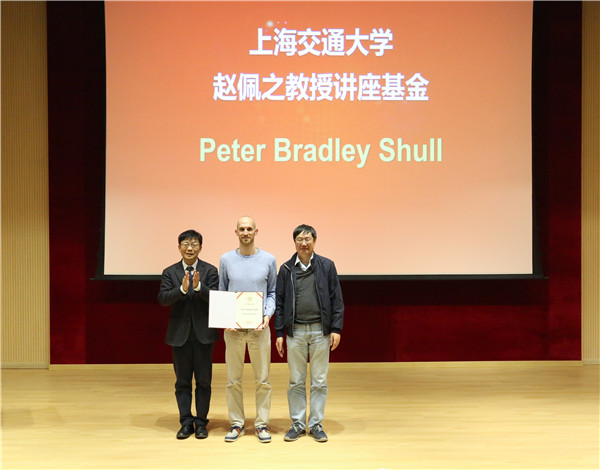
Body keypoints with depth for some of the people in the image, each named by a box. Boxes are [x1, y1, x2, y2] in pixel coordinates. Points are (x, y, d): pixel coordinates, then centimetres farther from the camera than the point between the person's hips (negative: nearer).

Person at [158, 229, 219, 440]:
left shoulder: (210, 271, 1)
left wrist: (198, 287, -27)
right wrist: (182, 289, -24)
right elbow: (162, 298, -8)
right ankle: (186, 422, 17)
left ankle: (201, 422, 15)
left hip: (203, 333, -1)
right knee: (182, 381, 7)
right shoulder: (170, 272, 5)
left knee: (204, 381, 5)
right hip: (180, 333, 1)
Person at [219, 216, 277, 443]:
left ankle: (262, 423, 16)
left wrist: (267, 315, -9)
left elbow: (272, 292, 7)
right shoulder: (226, 260, 3)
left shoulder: (268, 260, 2)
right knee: (233, 380, 6)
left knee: (262, 379, 4)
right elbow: (221, 293, 9)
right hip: (233, 328, 1)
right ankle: (236, 424, 18)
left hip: (259, 327, 0)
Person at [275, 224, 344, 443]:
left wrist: (336, 329, -5)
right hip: (295, 331, 1)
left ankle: (316, 424, 17)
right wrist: (279, 333, 1)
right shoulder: (286, 269, 4)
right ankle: (297, 423, 19)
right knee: (296, 381, 7)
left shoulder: (327, 266, 2)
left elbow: (336, 299, 1)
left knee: (319, 381, 6)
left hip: (320, 330, -1)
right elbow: (280, 302, 6)